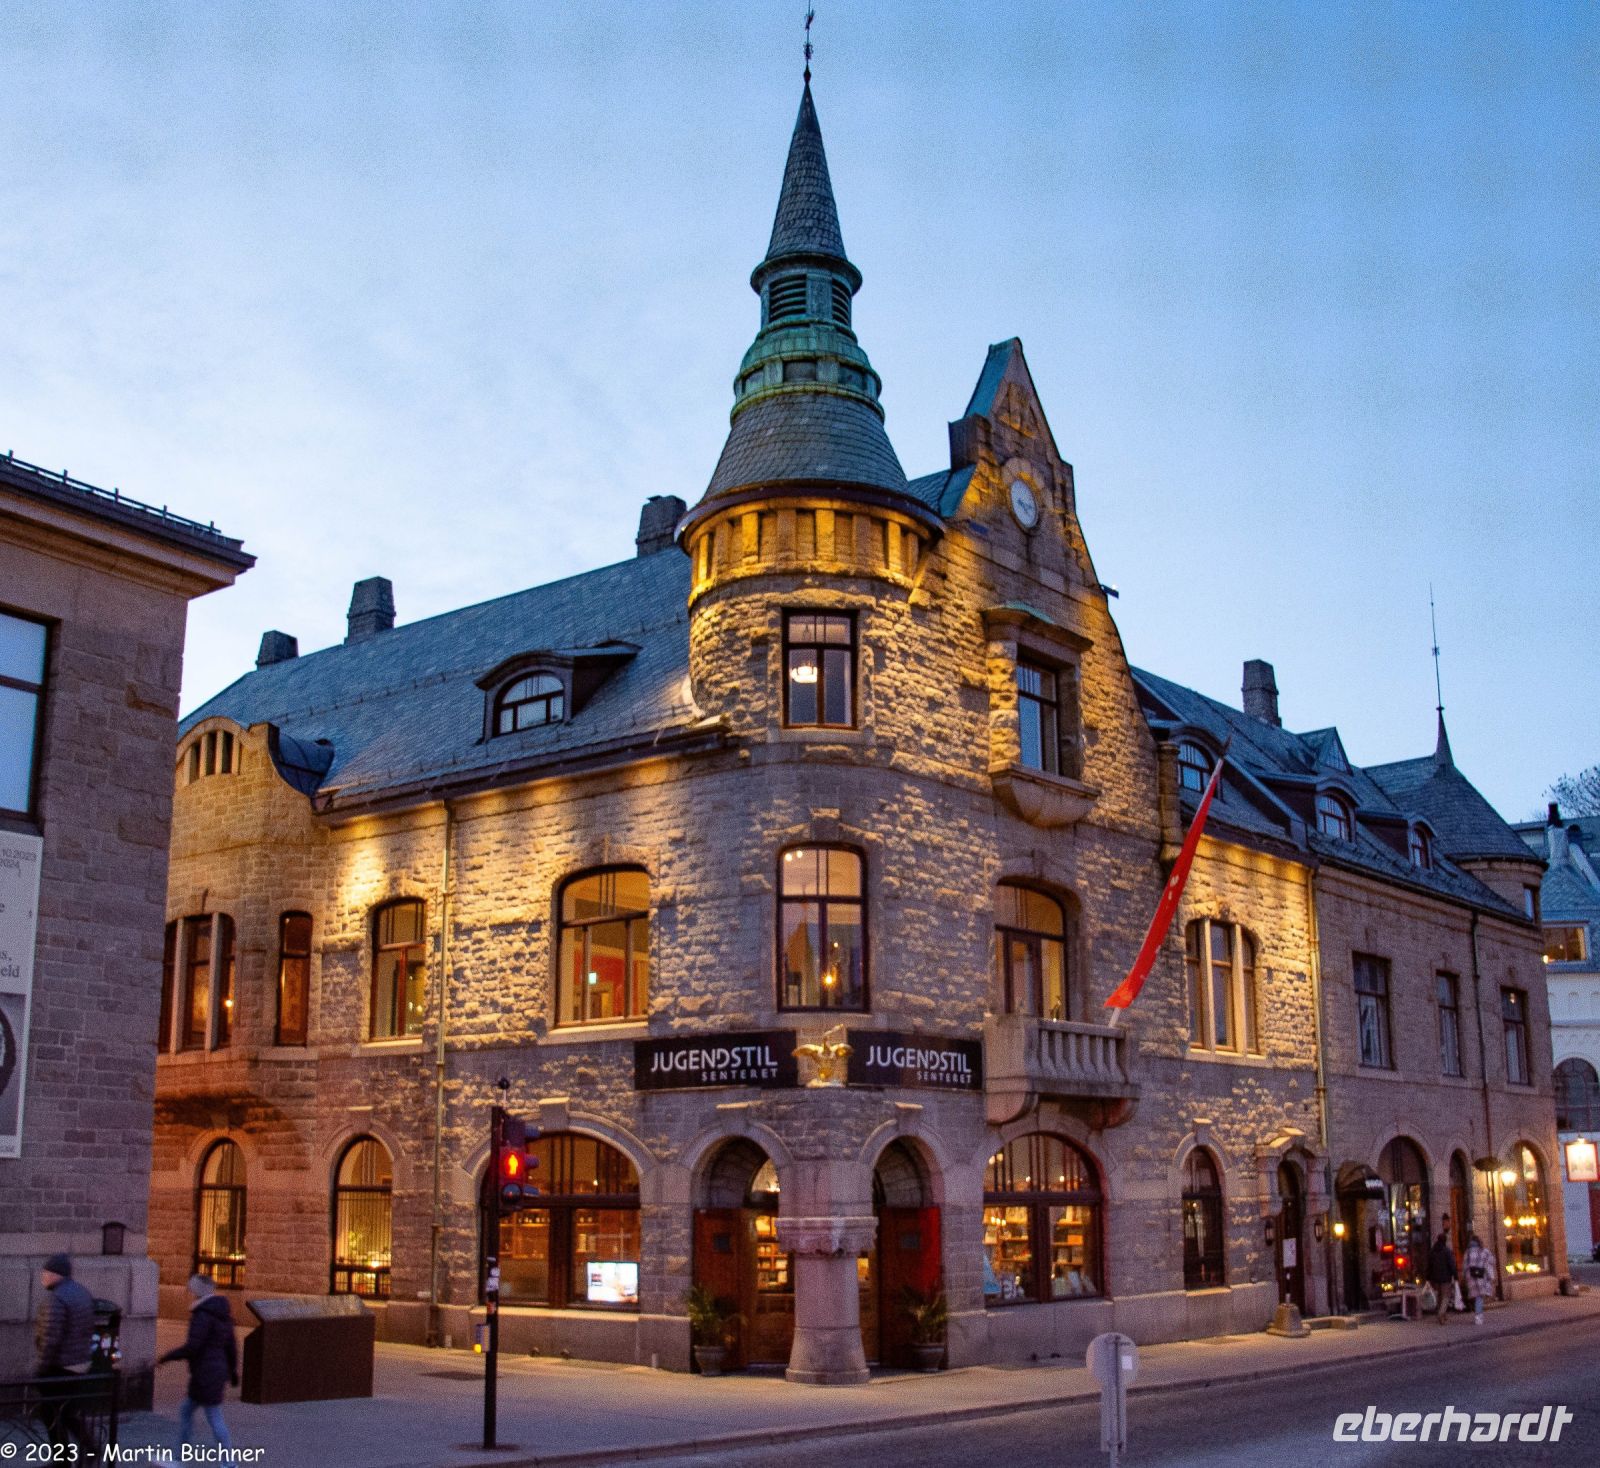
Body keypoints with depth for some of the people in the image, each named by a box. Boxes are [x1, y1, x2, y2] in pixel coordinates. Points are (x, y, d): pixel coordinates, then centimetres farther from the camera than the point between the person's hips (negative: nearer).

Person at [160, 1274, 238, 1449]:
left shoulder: (203, 1315, -17)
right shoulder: (223, 1314, 12)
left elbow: (192, 1347, -22)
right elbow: (231, 1345, 17)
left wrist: (167, 1357, -10)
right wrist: (233, 1370, 24)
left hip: (205, 1374, -9)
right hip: (218, 1371, 9)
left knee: (214, 1418, -2)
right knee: (185, 1409, 18)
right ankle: (180, 1457, 23)